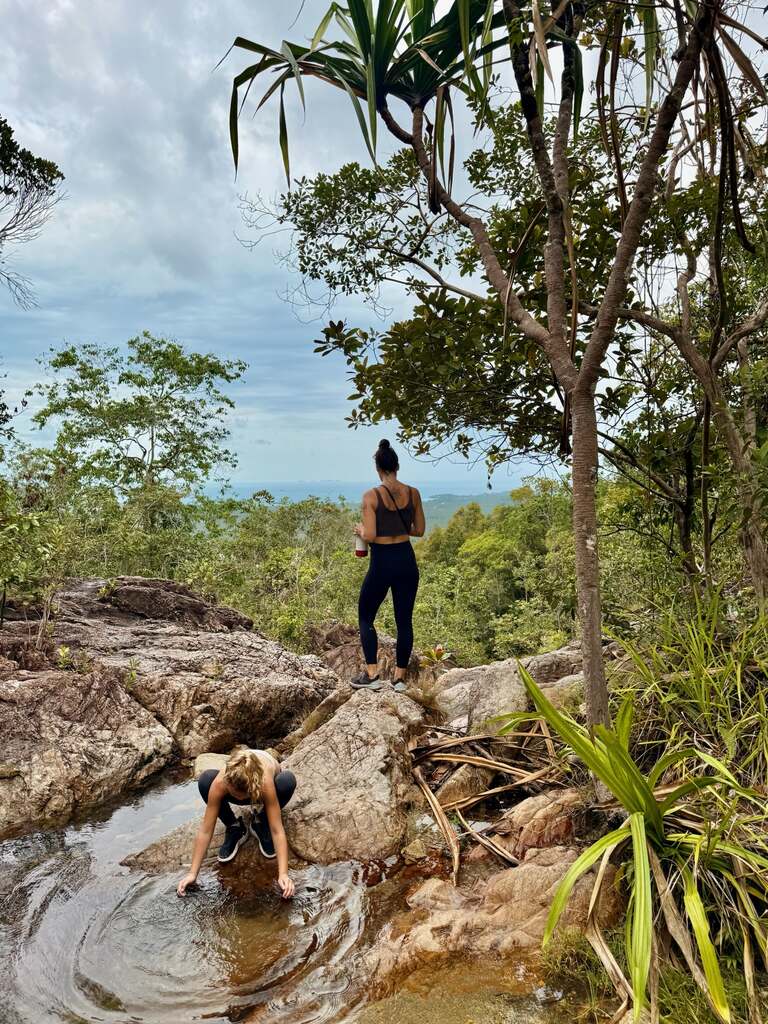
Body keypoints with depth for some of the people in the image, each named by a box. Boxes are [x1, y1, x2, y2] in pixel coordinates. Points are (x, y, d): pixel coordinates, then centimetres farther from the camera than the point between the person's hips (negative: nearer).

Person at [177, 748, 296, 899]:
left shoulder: (265, 781, -44)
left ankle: (260, 824, -6)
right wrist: (193, 873, -31)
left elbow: (277, 831, -38)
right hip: (237, 786, 1)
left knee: (287, 781, -38)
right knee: (205, 780, -32)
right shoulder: (219, 782, -39)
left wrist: (283, 874, -45)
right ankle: (235, 829, -6)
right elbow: (205, 830, -31)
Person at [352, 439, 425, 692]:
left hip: (382, 563, -4)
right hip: (406, 560, 4)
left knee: (365, 617, 14)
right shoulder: (413, 493, -1)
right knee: (404, 620, 12)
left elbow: (370, 535, -17)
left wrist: (359, 529, 4)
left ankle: (372, 675, 9)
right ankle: (400, 677, 18)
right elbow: (419, 530, 7)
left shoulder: (371, 496, -13)